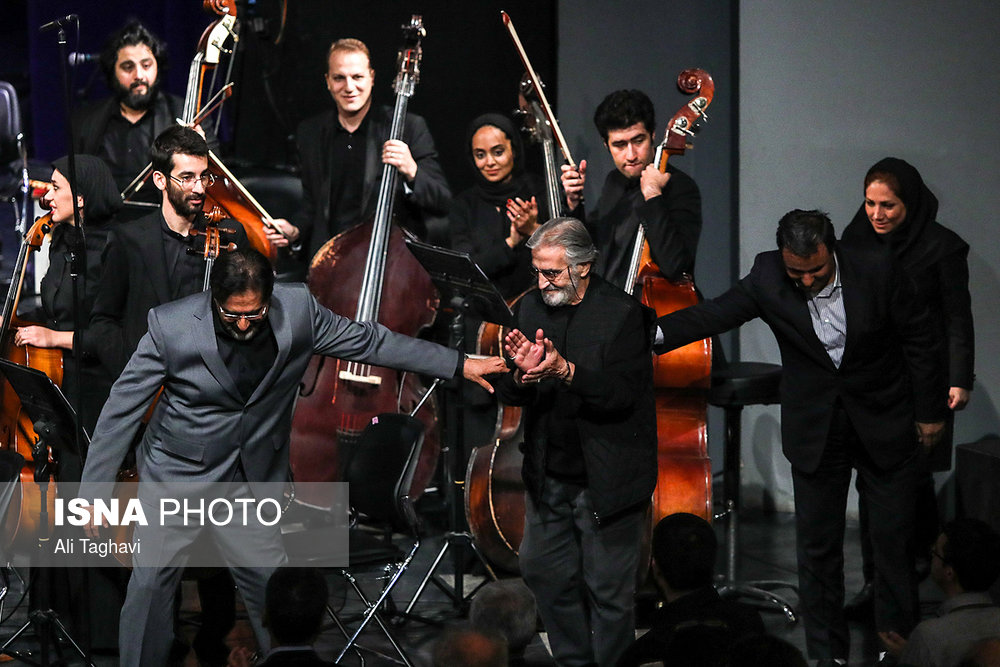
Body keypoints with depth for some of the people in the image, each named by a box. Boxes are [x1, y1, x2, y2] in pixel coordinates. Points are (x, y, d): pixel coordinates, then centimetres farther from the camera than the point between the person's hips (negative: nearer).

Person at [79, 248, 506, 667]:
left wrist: (459, 365, 5)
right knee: (149, 585, -1)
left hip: (250, 483, 2)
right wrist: (94, 490, -9)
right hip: (175, 475, -2)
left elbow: (369, 342, 2)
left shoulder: (297, 310, -11)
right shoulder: (170, 327, -19)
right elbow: (122, 409, -10)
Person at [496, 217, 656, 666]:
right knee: (542, 571, 14)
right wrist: (521, 375, -21)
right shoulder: (532, 308, 4)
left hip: (605, 480, -6)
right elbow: (508, 396, 2)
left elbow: (623, 394, -19)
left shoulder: (623, 313, -13)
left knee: (608, 589, 1)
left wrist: (566, 372, -32)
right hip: (548, 477, 6)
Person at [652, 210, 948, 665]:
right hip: (815, 430, 1)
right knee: (817, 542, 6)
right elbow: (715, 314, -14)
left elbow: (920, 340, -6)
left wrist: (930, 412, -1)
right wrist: (656, 333, -30)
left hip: (883, 421, -1)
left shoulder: (875, 272, -17)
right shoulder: (768, 278, -12)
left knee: (894, 537, 6)